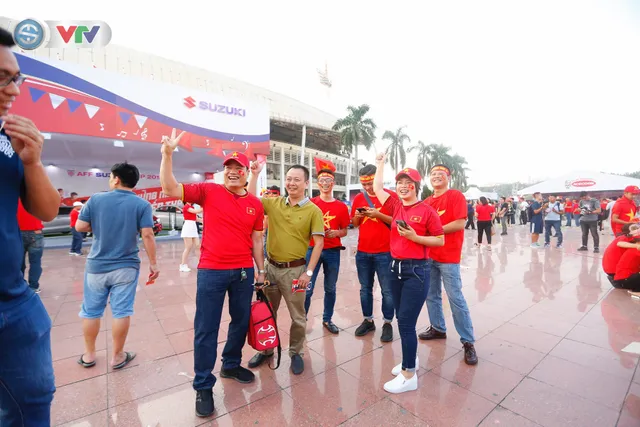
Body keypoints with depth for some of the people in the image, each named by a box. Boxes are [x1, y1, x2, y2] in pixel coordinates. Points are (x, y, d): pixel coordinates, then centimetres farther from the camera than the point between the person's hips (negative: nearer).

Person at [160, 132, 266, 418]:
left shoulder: (256, 204, 4)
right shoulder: (208, 191, -3)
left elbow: (256, 240, 10)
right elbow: (170, 189, -8)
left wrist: (260, 270, 11)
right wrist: (167, 153, -19)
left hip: (244, 272, 4)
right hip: (211, 272, -3)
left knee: (241, 322, 18)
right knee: (206, 329, 7)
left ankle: (231, 365, 43)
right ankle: (203, 386, 27)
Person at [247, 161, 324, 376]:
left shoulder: (313, 210, -9)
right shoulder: (274, 203, 2)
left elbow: (319, 243, -10)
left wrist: (309, 272, -13)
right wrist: (255, 174, -6)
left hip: (295, 269, -3)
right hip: (271, 266, 4)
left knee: (297, 316, 12)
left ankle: (296, 353, 35)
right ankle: (266, 349, 42)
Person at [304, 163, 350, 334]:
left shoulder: (342, 207, 1)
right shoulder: (310, 203, -2)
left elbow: (345, 231, 8)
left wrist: (336, 233, -12)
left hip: (333, 252, 2)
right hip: (312, 249, -1)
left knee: (330, 288, 13)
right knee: (307, 288, 0)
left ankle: (327, 319, 31)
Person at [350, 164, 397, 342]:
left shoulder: (391, 195, -5)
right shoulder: (358, 198, 7)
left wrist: (379, 215, -19)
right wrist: (357, 217, -9)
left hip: (384, 252, -4)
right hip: (363, 252, 4)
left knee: (387, 291, 5)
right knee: (365, 289, 13)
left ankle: (387, 323, 22)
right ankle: (368, 320, 28)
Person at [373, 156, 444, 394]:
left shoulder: (426, 211, -9)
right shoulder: (396, 207, 6)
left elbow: (440, 240, -6)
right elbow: (377, 188, 14)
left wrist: (415, 237, -19)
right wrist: (380, 164, 23)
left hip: (417, 270, -6)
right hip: (396, 267, 6)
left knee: (406, 322, -3)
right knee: (402, 319, 17)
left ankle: (409, 375, 14)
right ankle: (411, 359, 37)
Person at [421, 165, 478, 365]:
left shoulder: (456, 196, -6)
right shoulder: (427, 201, 12)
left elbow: (460, 223, -16)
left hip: (448, 257, -6)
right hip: (428, 255, 6)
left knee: (456, 298, -2)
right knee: (431, 295, 14)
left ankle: (468, 342, 12)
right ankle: (438, 328, 32)